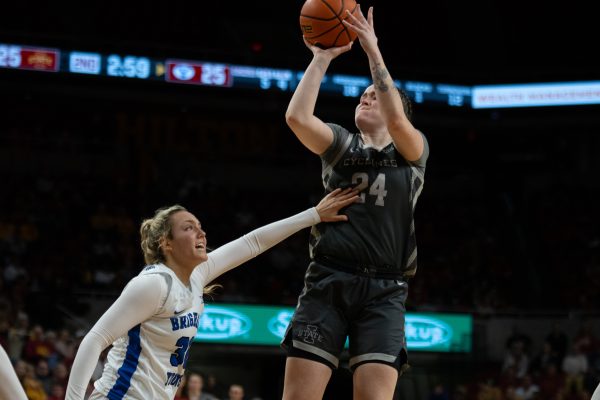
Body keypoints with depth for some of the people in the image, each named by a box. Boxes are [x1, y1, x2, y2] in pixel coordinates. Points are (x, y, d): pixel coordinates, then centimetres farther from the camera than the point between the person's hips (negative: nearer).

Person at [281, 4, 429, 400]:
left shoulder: (413, 150, 10)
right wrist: (321, 58, 0)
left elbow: (396, 120, -13)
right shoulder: (342, 144, 14)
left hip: (383, 290, -1)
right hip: (327, 281, 1)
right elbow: (297, 117, -5)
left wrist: (373, 52, -11)